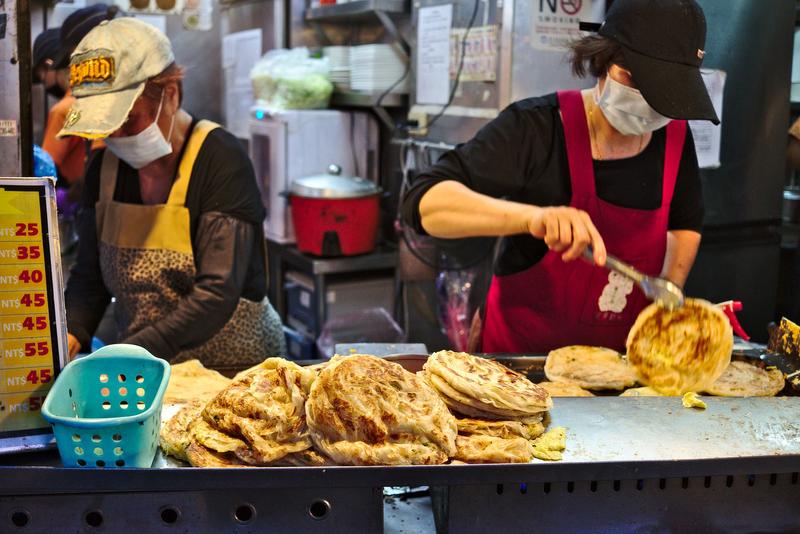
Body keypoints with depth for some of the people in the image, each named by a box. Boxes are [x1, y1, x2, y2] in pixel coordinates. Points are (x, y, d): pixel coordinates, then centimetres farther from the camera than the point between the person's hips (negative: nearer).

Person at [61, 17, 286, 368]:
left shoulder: (221, 161, -16)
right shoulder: (106, 166, 3)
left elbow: (218, 294, -23)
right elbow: (90, 276, 9)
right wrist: (70, 333, -10)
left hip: (235, 367, -4)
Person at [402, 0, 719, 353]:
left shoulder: (675, 136, 1)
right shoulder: (536, 128, -15)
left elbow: (685, 224, 19)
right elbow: (424, 201, -26)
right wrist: (533, 216, -39)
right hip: (519, 351, -4)